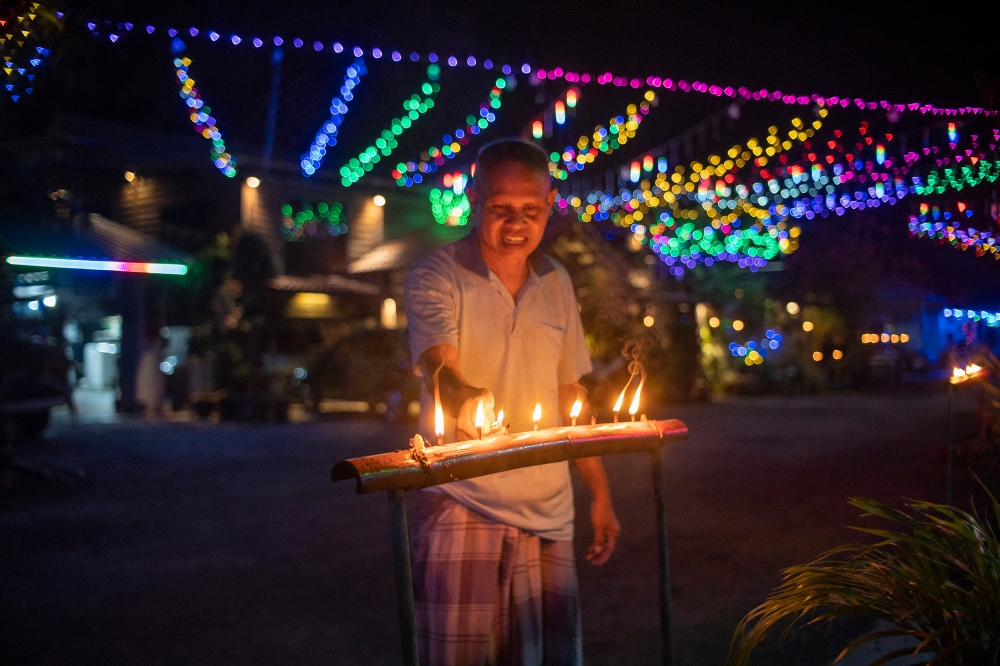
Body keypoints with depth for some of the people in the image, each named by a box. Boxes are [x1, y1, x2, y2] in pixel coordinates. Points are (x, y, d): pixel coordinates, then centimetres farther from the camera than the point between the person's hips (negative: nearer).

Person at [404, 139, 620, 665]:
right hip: (462, 505, -4)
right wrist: (465, 400, -44)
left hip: (548, 513, 4)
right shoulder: (435, 277, -5)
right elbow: (440, 368, -21)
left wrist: (600, 493, 14)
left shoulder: (556, 283, 10)